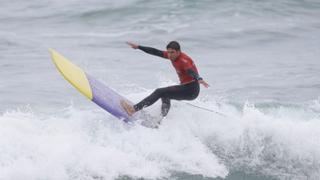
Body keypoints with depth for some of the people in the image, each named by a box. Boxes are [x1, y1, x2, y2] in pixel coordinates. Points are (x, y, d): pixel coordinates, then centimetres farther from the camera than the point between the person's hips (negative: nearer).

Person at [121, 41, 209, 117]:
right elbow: (156, 52, 10)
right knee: (165, 95, 32)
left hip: (191, 90, -10)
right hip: (185, 87, 10)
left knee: (159, 92, -15)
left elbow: (191, 71, -42)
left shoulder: (183, 60, -23)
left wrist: (199, 79, -62)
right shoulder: (173, 55, 3)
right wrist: (138, 47, 12)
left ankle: (134, 109, -17)